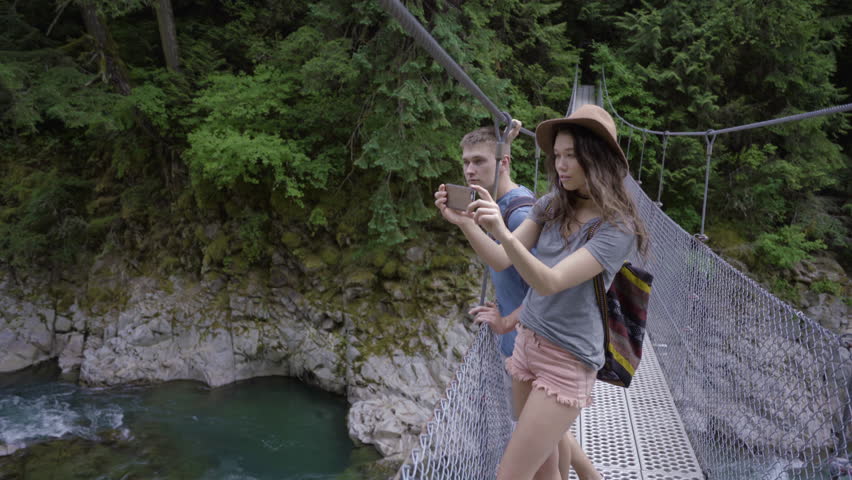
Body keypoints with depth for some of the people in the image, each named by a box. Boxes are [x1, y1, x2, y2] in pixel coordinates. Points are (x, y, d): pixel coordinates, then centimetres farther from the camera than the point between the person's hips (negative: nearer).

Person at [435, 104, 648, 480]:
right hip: (526, 344, 6)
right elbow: (500, 261, -2)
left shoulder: (617, 227, -17)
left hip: (568, 360, -6)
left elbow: (551, 283, -27)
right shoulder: (551, 206, 1)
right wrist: (464, 222, -20)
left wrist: (503, 233, -43)